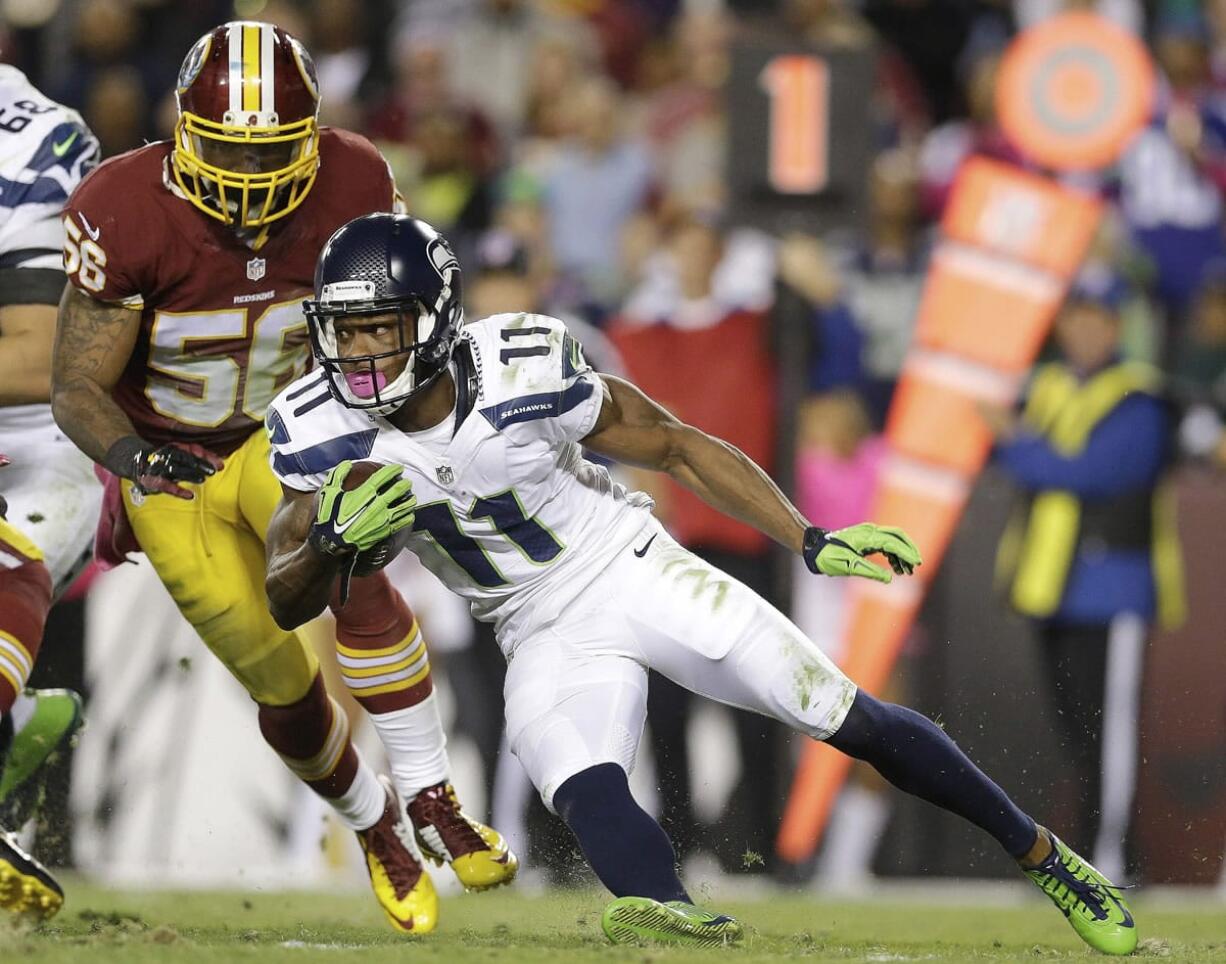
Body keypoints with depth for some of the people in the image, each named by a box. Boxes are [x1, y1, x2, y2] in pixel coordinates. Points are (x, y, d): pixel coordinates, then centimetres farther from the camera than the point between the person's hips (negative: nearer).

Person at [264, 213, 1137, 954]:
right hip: (546, 637, 2)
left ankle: (1039, 851, 14)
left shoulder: (526, 374, -23)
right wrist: (334, 539, -32)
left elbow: (678, 447, -8)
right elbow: (286, 604, -9)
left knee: (850, 720, -3)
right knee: (585, 792, -29)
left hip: (634, 575, -2)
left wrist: (810, 542, -12)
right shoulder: (321, 435, -15)